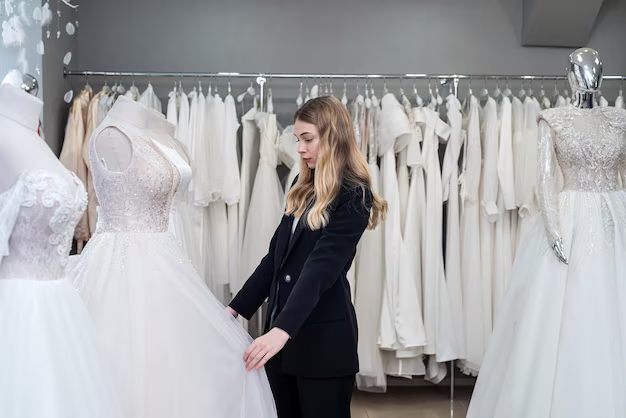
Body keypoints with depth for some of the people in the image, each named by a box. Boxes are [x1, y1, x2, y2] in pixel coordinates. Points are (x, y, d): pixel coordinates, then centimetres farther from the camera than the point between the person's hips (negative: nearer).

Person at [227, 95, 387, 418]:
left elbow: (321, 268, -22)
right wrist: (235, 308, 9)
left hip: (323, 337, -7)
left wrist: (282, 330, -32)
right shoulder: (302, 189, 10)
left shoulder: (353, 197, -11)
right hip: (282, 329, 7)